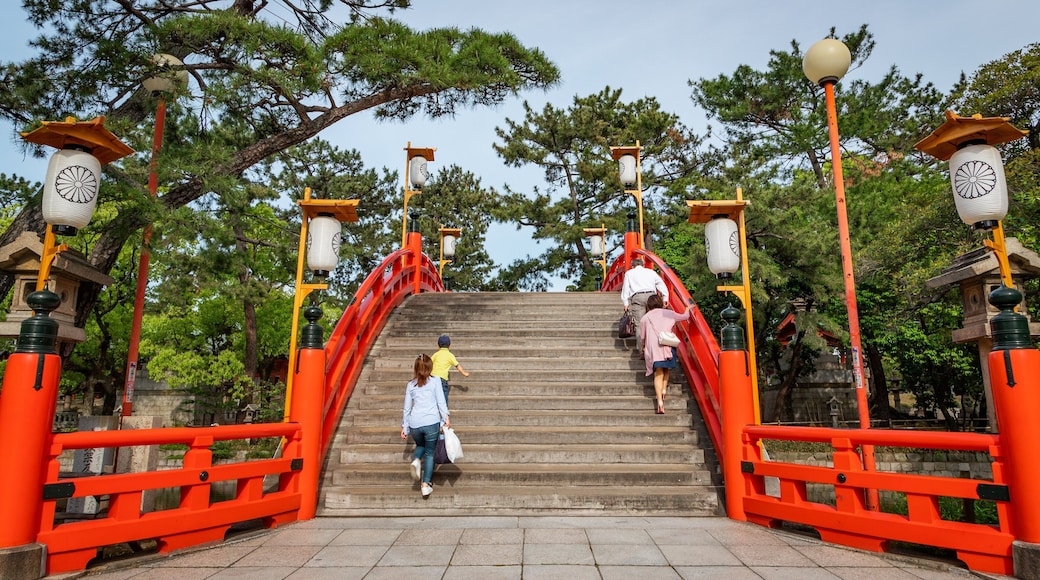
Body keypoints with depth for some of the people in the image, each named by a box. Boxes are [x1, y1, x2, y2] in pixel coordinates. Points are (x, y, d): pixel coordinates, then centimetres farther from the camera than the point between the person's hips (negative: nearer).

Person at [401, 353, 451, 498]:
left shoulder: (411, 385, 13)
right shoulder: (435, 381, 6)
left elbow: (407, 407, 15)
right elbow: (441, 401, -2)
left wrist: (404, 427, 19)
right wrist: (446, 418, -3)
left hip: (414, 423, 2)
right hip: (431, 422, -2)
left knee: (420, 445, 29)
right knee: (430, 453, 11)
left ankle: (416, 460, 0)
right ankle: (426, 484, 2)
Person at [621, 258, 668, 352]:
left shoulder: (629, 273, 23)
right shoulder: (651, 271, 27)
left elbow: (625, 288, 14)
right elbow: (661, 284, 17)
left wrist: (626, 303, 12)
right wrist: (665, 298, 12)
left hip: (637, 297, -2)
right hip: (651, 295, 2)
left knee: (639, 323, -5)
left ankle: (641, 349, -10)